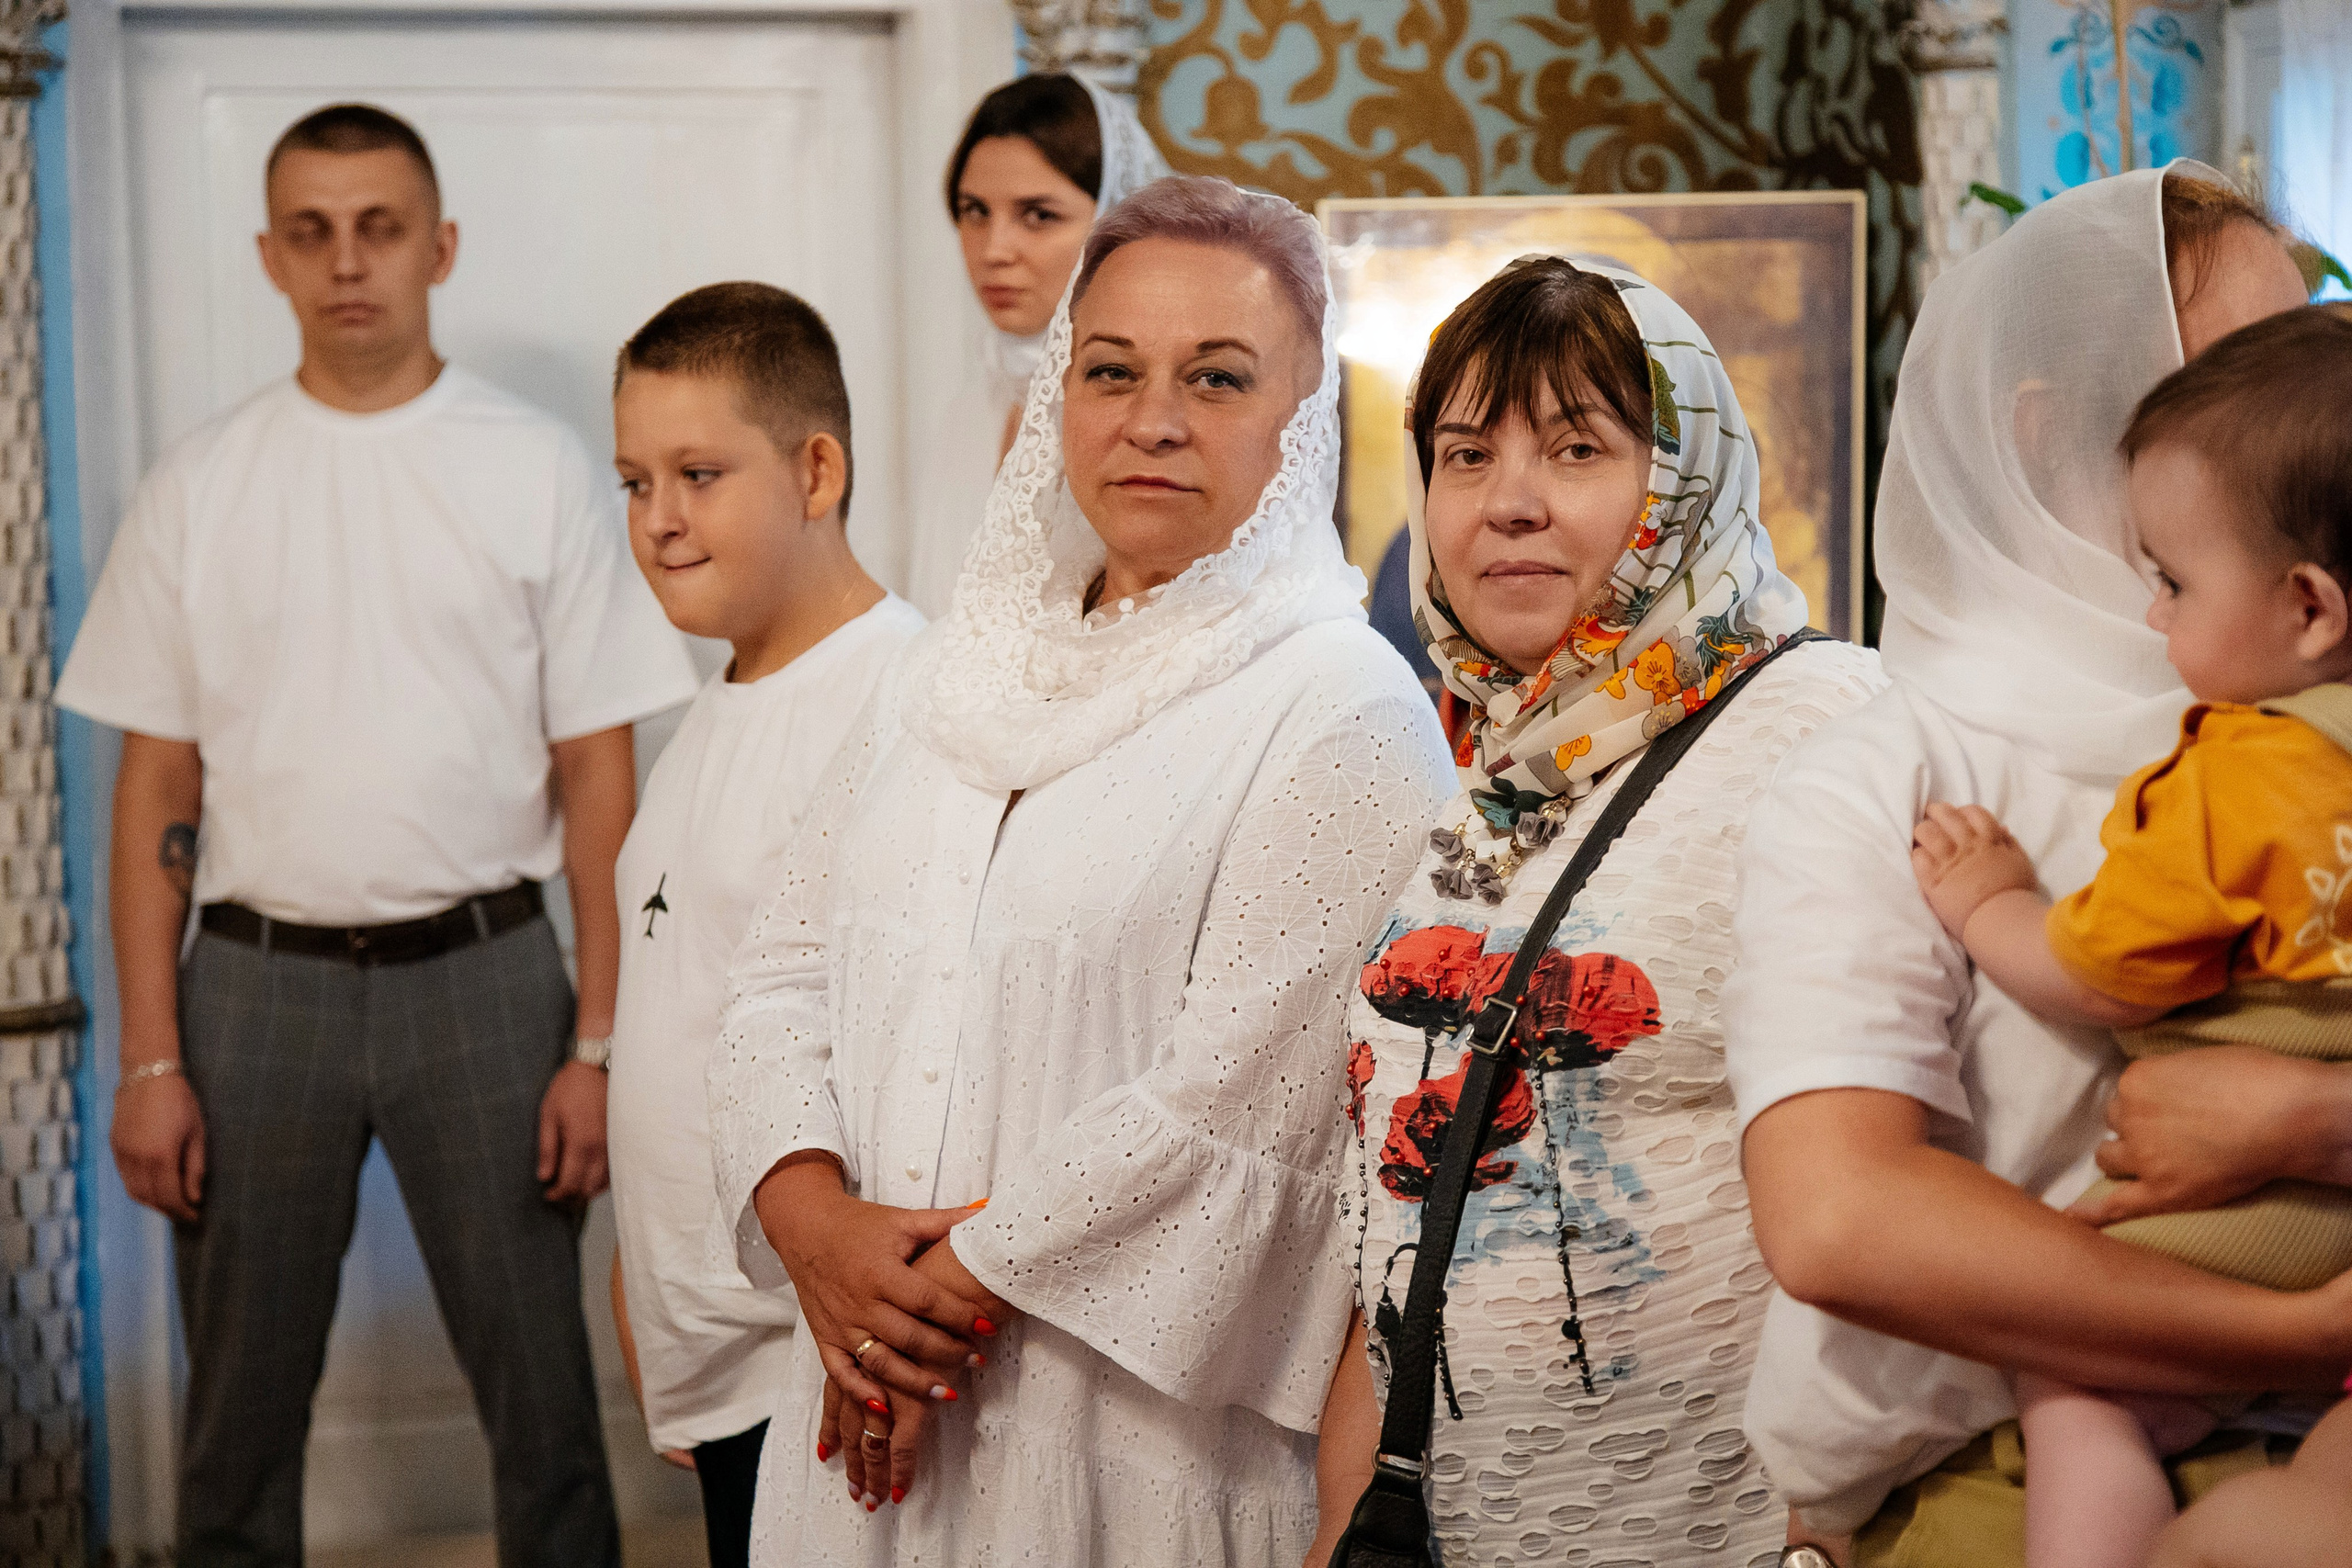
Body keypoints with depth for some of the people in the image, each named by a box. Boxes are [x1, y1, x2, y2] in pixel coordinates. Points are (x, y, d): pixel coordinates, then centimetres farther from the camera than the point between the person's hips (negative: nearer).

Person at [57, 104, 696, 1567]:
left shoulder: (539, 471, 0)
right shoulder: (200, 486, 4)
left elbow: (599, 777, -1)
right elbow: (156, 787, 5)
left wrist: (601, 1044, -6)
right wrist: (152, 1060, -1)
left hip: (479, 971, -1)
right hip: (261, 979, 2)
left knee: (543, 1400, 4)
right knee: (242, 1411, 10)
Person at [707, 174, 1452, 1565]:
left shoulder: (1345, 712, -11)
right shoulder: (960, 673, 9)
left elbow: (1229, 1107, -17)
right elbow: (789, 970, 7)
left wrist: (962, 1279, -12)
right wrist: (815, 1218, -10)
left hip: (1147, 1429, -5)